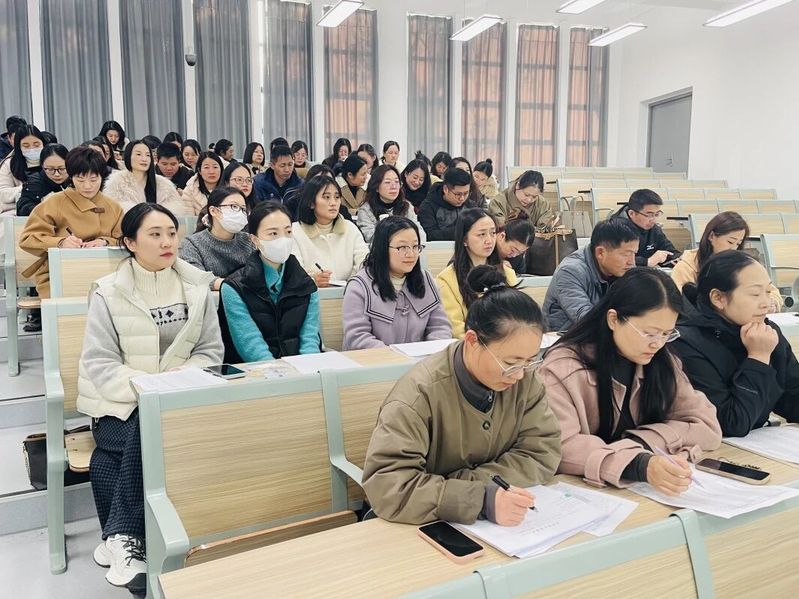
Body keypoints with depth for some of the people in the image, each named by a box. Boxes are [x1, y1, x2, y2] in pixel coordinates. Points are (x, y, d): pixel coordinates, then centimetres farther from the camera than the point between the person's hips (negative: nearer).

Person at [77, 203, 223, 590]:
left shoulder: (197, 285, 3)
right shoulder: (108, 292, -4)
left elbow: (211, 351, 4)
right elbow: (99, 363, -9)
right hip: (120, 403, -1)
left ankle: (120, 537, -16)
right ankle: (127, 537, -17)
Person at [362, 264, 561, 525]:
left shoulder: (523, 379, -7)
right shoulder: (420, 392, -22)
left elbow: (544, 451, -8)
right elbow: (384, 485, -26)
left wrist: (468, 484, -19)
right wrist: (481, 500, -33)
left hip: (497, 526, 4)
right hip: (430, 527, -4)